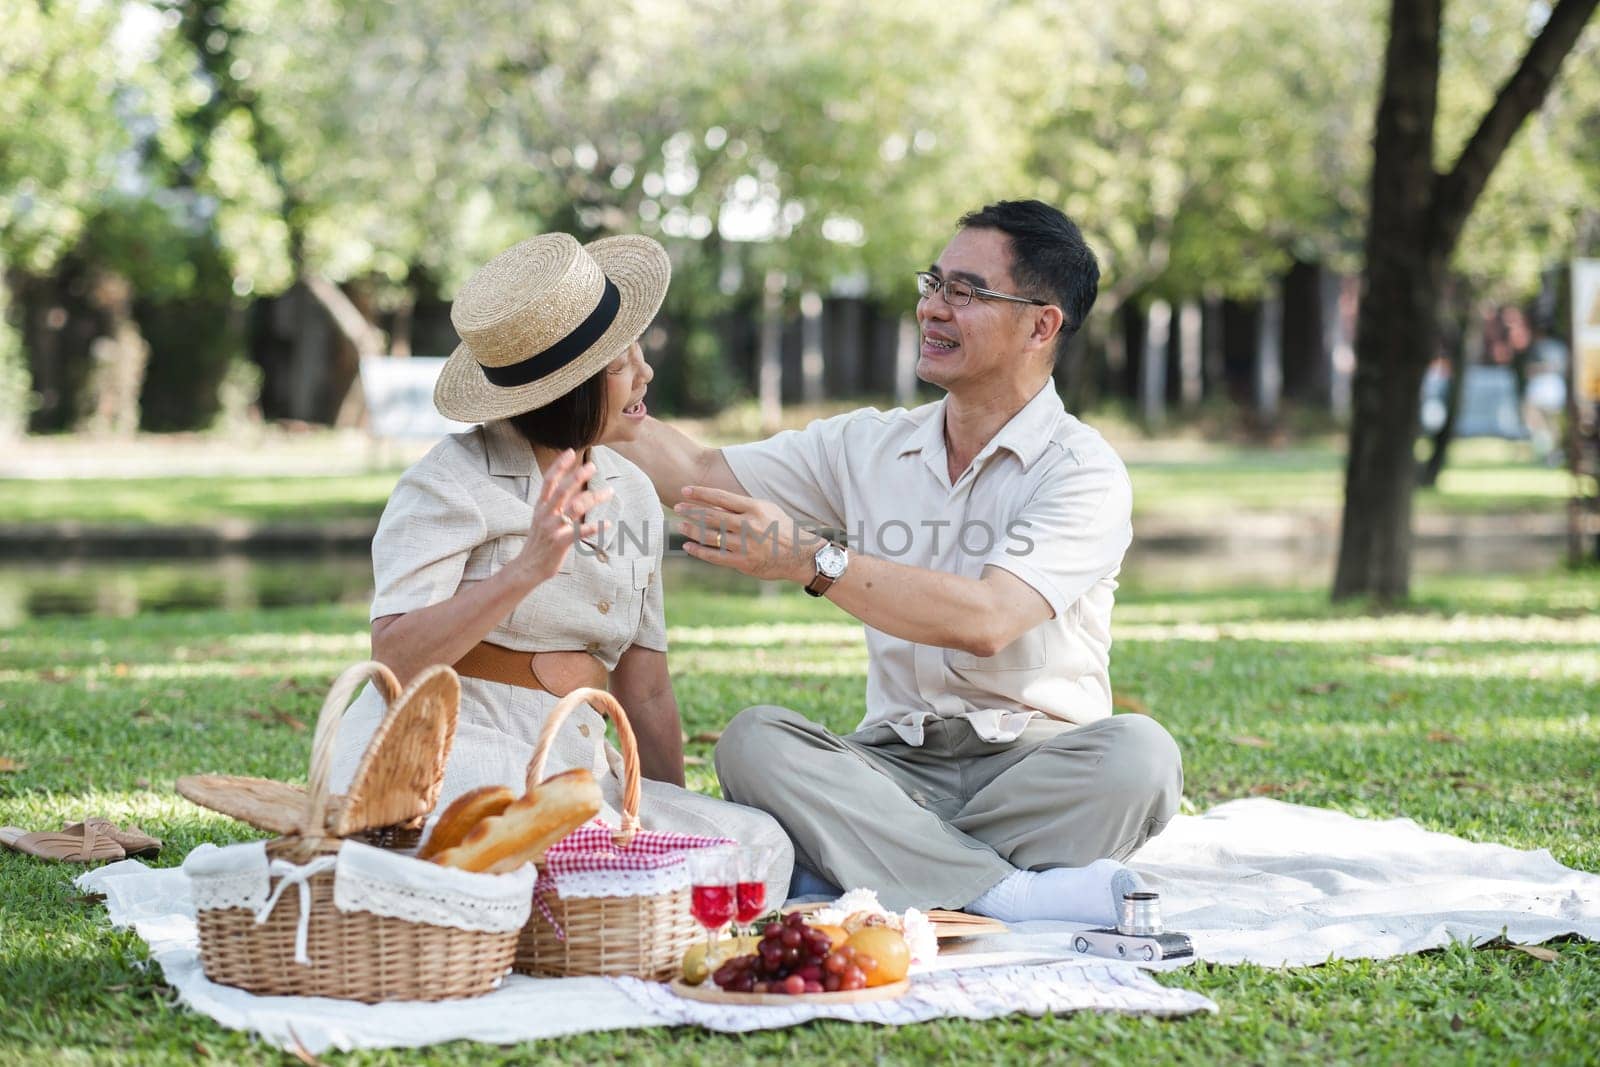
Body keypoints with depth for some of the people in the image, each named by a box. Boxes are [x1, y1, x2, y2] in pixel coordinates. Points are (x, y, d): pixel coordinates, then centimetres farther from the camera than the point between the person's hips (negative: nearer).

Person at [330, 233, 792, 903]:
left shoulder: (633, 497, 15)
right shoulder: (454, 482, -5)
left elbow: (644, 690, 18)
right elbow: (393, 660, -17)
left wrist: (680, 813, 10)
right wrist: (525, 570, -28)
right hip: (442, 758, -7)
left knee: (759, 845, -17)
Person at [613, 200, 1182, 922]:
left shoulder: (1083, 472, -5)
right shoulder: (868, 446, 12)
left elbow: (986, 620, -21)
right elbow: (693, 474, 15)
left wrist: (811, 560, -27)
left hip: (1033, 768, -4)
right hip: (894, 766, 4)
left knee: (1137, 753, -35)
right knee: (752, 740, -27)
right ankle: (1007, 894, -32)